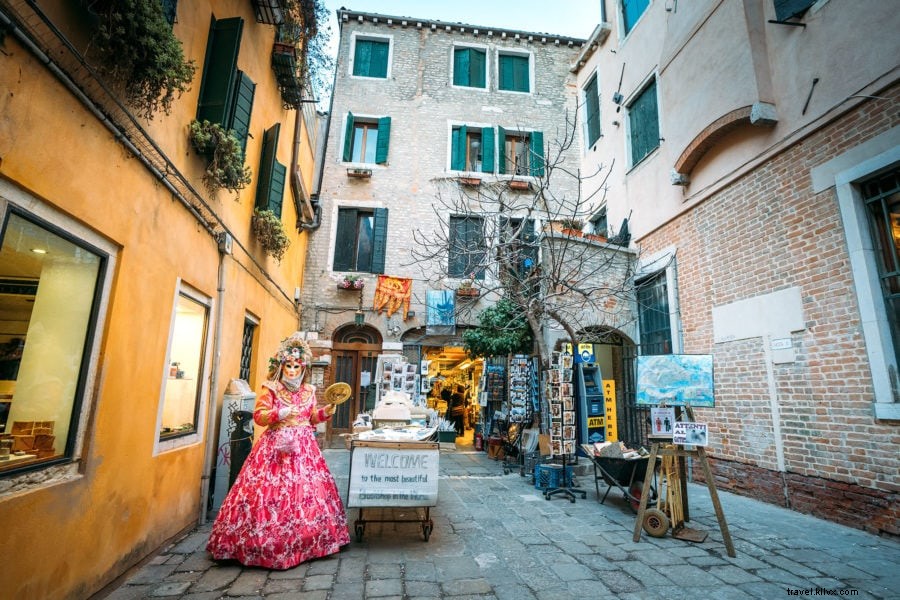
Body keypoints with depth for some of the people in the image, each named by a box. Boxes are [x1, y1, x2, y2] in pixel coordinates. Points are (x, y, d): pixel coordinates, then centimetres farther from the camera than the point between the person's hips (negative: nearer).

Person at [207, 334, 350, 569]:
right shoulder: (271, 389, -3)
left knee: (308, 489, 4)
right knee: (272, 491, -6)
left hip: (304, 447, 4)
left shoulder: (308, 391, 10)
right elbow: (258, 416, -6)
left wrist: (325, 412, -1)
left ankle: (302, 542, 19)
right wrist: (279, 414, -20)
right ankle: (269, 545, 7)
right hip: (277, 446, -4)